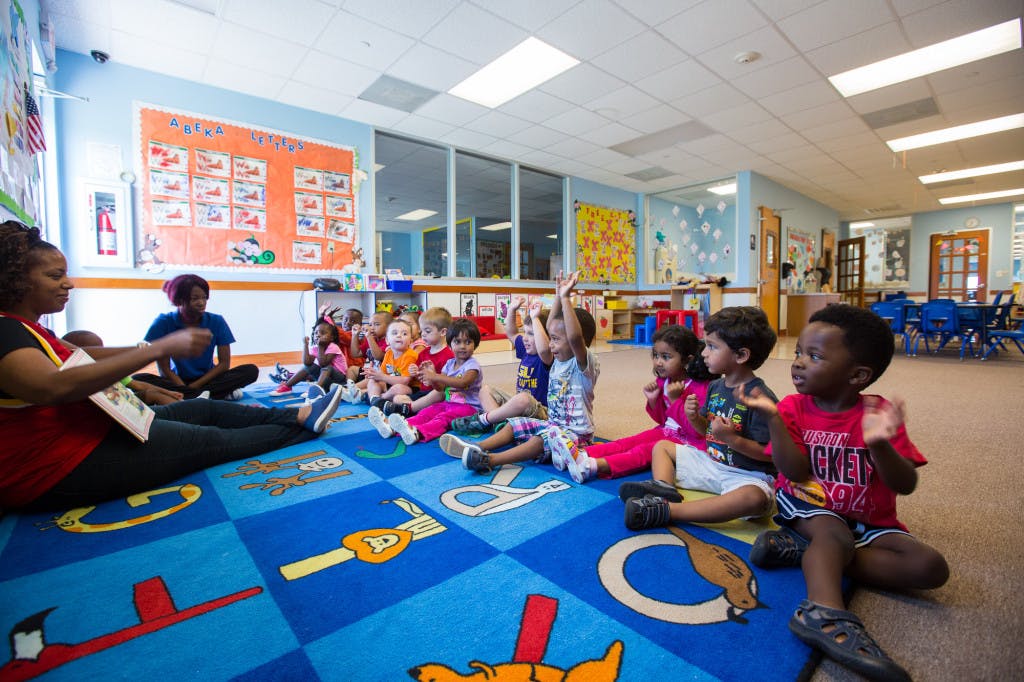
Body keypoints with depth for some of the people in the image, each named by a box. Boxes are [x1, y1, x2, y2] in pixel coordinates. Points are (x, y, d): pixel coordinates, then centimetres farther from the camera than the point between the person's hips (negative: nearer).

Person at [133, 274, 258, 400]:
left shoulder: (216, 321, -8)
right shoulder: (163, 322, -10)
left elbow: (224, 363, -7)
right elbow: (164, 369, -10)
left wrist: (194, 386, -15)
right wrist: (187, 389, -24)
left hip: (208, 379, 0)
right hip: (177, 380, 1)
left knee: (251, 371, -23)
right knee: (139, 379, -29)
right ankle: (221, 392, -31)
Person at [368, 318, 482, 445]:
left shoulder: (472, 364, -9)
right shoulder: (450, 363, 15)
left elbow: (463, 383, -29)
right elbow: (440, 388, 8)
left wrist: (435, 377, -33)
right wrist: (432, 376, -14)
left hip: (468, 406, -7)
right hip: (448, 402, 7)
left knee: (443, 418, -34)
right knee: (425, 413, -17)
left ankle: (417, 433, -62)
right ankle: (392, 427, -37)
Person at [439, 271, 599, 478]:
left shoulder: (585, 363, -17)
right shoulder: (559, 361, 8)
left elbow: (575, 337, -38)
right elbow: (551, 326, 12)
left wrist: (566, 298, -34)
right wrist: (558, 296, 5)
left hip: (576, 433, -9)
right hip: (553, 424, 9)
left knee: (544, 438, -33)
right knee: (515, 424, 3)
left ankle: (489, 460, -40)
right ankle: (478, 448, -10)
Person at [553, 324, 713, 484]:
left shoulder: (700, 388, -17)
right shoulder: (662, 381, 5)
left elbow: (697, 431, -22)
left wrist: (675, 399, -27)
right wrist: (653, 400, -7)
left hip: (688, 441, -7)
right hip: (666, 432, 7)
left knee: (644, 450, -28)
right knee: (628, 442, -13)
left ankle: (597, 465, -46)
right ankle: (582, 454, -29)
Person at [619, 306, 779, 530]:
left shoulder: (761, 397, -19)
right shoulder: (715, 387, 4)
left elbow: (767, 452, -19)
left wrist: (732, 438, -32)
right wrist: (694, 417, -9)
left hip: (747, 474, -7)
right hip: (711, 461, 8)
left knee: (754, 499, -40)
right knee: (661, 446, 11)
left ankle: (667, 510, -40)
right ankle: (664, 488, -20)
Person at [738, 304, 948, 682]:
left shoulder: (880, 414, -8)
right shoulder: (793, 407, -8)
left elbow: (906, 485, -15)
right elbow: (797, 473, -17)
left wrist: (879, 444, -37)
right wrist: (772, 418, -29)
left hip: (867, 521, 3)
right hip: (806, 506, -2)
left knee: (931, 567, -18)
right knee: (835, 533, -32)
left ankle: (803, 548, -22)